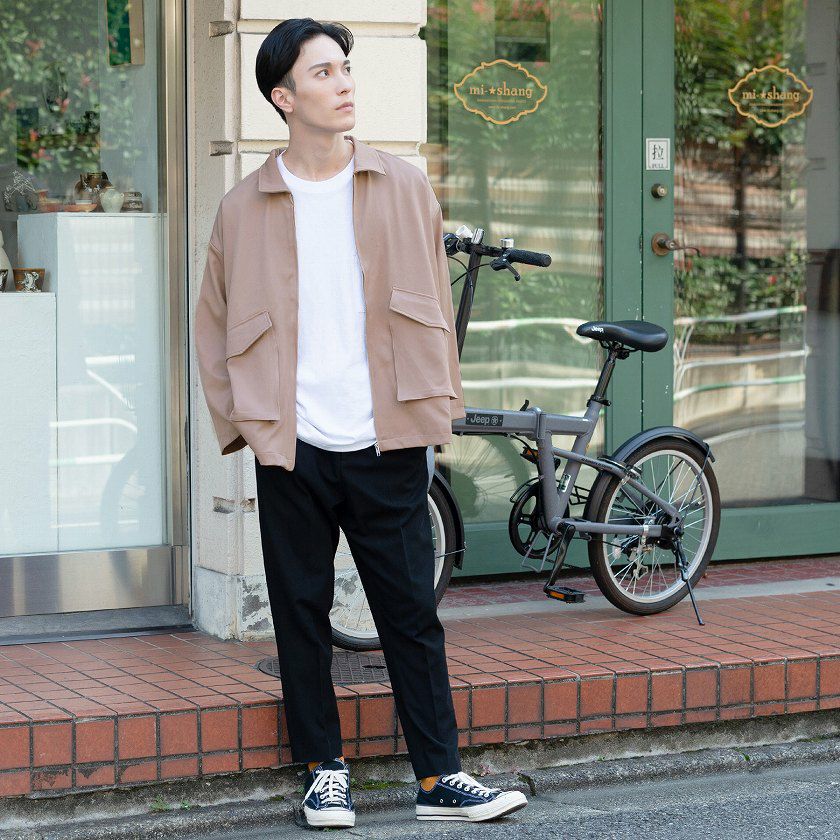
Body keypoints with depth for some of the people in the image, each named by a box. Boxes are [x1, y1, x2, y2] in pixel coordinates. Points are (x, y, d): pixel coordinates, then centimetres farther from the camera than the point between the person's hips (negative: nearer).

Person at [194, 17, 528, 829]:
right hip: (292, 451, 0)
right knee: (301, 615, 6)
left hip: (387, 448, 0)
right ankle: (324, 773, 17)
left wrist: (435, 415, 6)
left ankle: (440, 777, 8)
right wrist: (242, 421, 3)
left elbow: (434, 311, 11)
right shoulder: (245, 208, 3)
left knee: (412, 612, 3)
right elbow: (214, 325, 11)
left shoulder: (404, 189, 6)